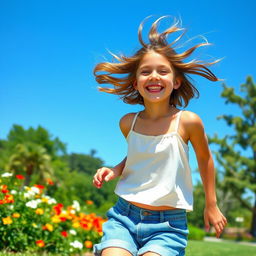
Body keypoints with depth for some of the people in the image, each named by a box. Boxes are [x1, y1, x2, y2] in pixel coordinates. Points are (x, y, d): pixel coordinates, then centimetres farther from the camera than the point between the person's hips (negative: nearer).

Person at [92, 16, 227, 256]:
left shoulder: (188, 121, -8)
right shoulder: (128, 122, 1)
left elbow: (204, 159, 9)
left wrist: (211, 205, 18)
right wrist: (114, 171, 1)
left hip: (168, 224, -2)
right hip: (124, 217, 3)